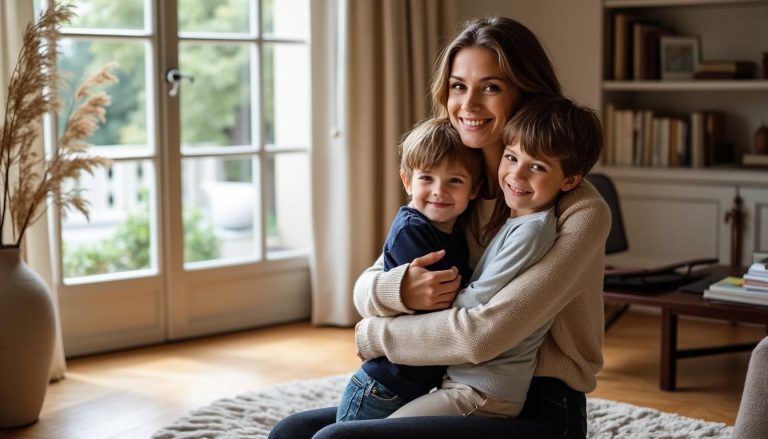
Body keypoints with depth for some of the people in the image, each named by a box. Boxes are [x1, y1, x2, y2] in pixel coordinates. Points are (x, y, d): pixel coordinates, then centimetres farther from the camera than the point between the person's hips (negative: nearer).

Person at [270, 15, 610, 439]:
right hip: (461, 391, 7)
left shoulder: (580, 212, -16)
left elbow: (484, 334, -24)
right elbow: (365, 289, 6)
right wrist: (397, 289, -19)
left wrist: (370, 336, -9)